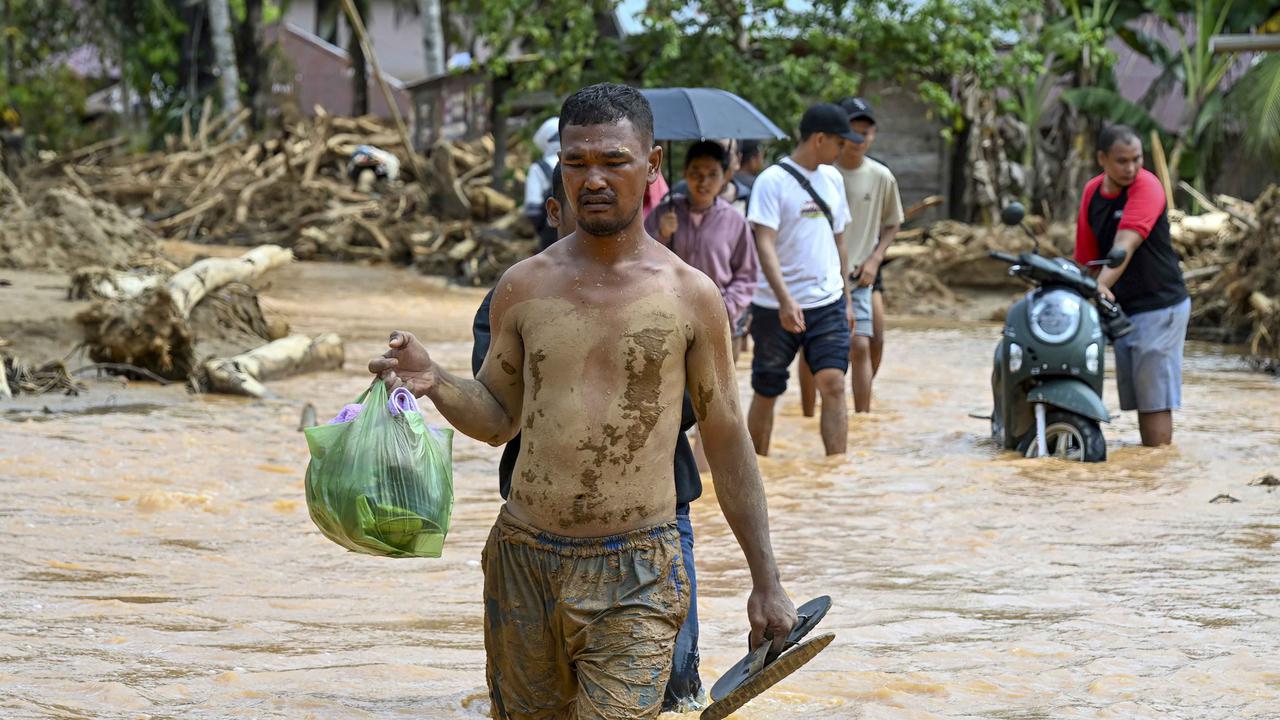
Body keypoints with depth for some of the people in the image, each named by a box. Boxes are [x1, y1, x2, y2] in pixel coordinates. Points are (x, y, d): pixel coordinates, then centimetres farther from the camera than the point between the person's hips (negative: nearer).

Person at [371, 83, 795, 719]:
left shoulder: (689, 295, -1)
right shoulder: (525, 286, 4)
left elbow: (727, 444, 5)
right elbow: (498, 417, 13)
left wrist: (766, 580, 6)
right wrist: (435, 382, -9)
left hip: (632, 577, -3)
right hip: (522, 561, 3)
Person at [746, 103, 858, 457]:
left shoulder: (832, 178, 12)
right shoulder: (772, 180, -9)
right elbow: (764, 243, -17)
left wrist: (846, 299, 19)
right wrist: (785, 299, -28)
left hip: (827, 303, 5)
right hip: (777, 307, -4)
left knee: (833, 384, -10)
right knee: (766, 392, 7)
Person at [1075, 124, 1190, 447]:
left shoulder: (1147, 186, -14)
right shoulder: (1092, 192, 7)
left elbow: (1125, 247, -28)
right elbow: (1087, 256, 12)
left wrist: (1101, 286, -41)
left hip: (1158, 307, -7)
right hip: (1122, 311, 7)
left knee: (1154, 399, -9)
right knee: (1138, 398, 9)